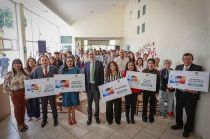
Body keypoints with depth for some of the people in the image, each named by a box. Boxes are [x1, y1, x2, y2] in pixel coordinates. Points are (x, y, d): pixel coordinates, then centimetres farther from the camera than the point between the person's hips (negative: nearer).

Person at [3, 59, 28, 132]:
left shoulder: (24, 73, 1)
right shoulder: (9, 74, -8)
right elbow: (5, 86, -2)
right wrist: (9, 92, -4)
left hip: (24, 93, 3)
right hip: (15, 94, -3)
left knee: (23, 108, 14)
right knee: (17, 109, 10)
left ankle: (23, 123, 34)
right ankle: (19, 125, 28)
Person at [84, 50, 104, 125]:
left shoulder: (100, 64, -4)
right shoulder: (86, 64, 3)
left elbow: (102, 75, -5)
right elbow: (84, 75, 4)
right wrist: (85, 85, -2)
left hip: (96, 85, -2)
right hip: (89, 85, 2)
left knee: (97, 102, 12)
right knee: (89, 102, 14)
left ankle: (97, 116, 33)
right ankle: (89, 117, 31)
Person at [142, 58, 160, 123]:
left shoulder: (157, 72, -2)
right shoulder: (144, 71, -2)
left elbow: (158, 82, 0)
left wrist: (157, 91, -3)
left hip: (153, 90, 0)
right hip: (145, 89, 0)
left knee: (152, 104, 11)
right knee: (145, 104, 9)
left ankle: (151, 117, 26)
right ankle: (144, 116, 25)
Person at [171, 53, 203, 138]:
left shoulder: (198, 68, -7)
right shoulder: (178, 67, 5)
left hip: (191, 94, -4)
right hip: (179, 93, 4)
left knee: (190, 113, 10)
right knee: (178, 110, 18)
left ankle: (187, 129, 31)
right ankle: (179, 124, 41)